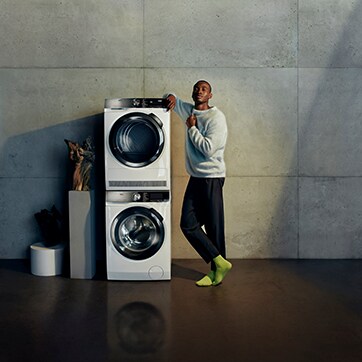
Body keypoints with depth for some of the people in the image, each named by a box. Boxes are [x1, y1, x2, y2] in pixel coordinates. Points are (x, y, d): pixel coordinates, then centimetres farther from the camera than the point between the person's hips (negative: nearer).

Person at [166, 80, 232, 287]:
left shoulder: (216, 117, -12)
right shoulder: (189, 110, 11)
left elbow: (208, 149, -21)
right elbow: (171, 98, 30)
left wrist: (192, 127, -11)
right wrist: (172, 98, 5)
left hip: (212, 178, -8)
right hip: (195, 177, 8)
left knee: (214, 227, -2)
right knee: (188, 224, 2)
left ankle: (216, 269, 12)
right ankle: (219, 262, 9)